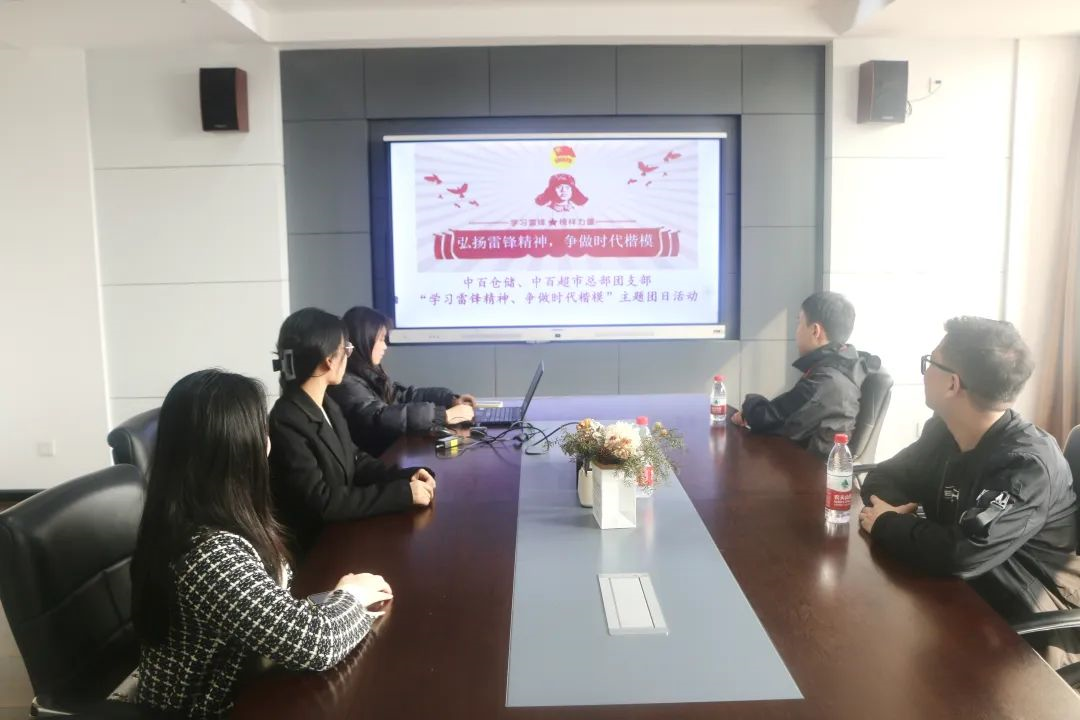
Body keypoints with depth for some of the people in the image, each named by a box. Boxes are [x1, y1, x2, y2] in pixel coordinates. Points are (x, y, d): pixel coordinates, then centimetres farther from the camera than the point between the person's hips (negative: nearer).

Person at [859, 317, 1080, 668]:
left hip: (1028, 629, -6)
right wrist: (895, 508, -16)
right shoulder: (943, 431, -2)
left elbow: (961, 554, -36)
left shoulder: (1028, 464, -26)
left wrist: (887, 524, -19)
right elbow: (882, 478, 7)